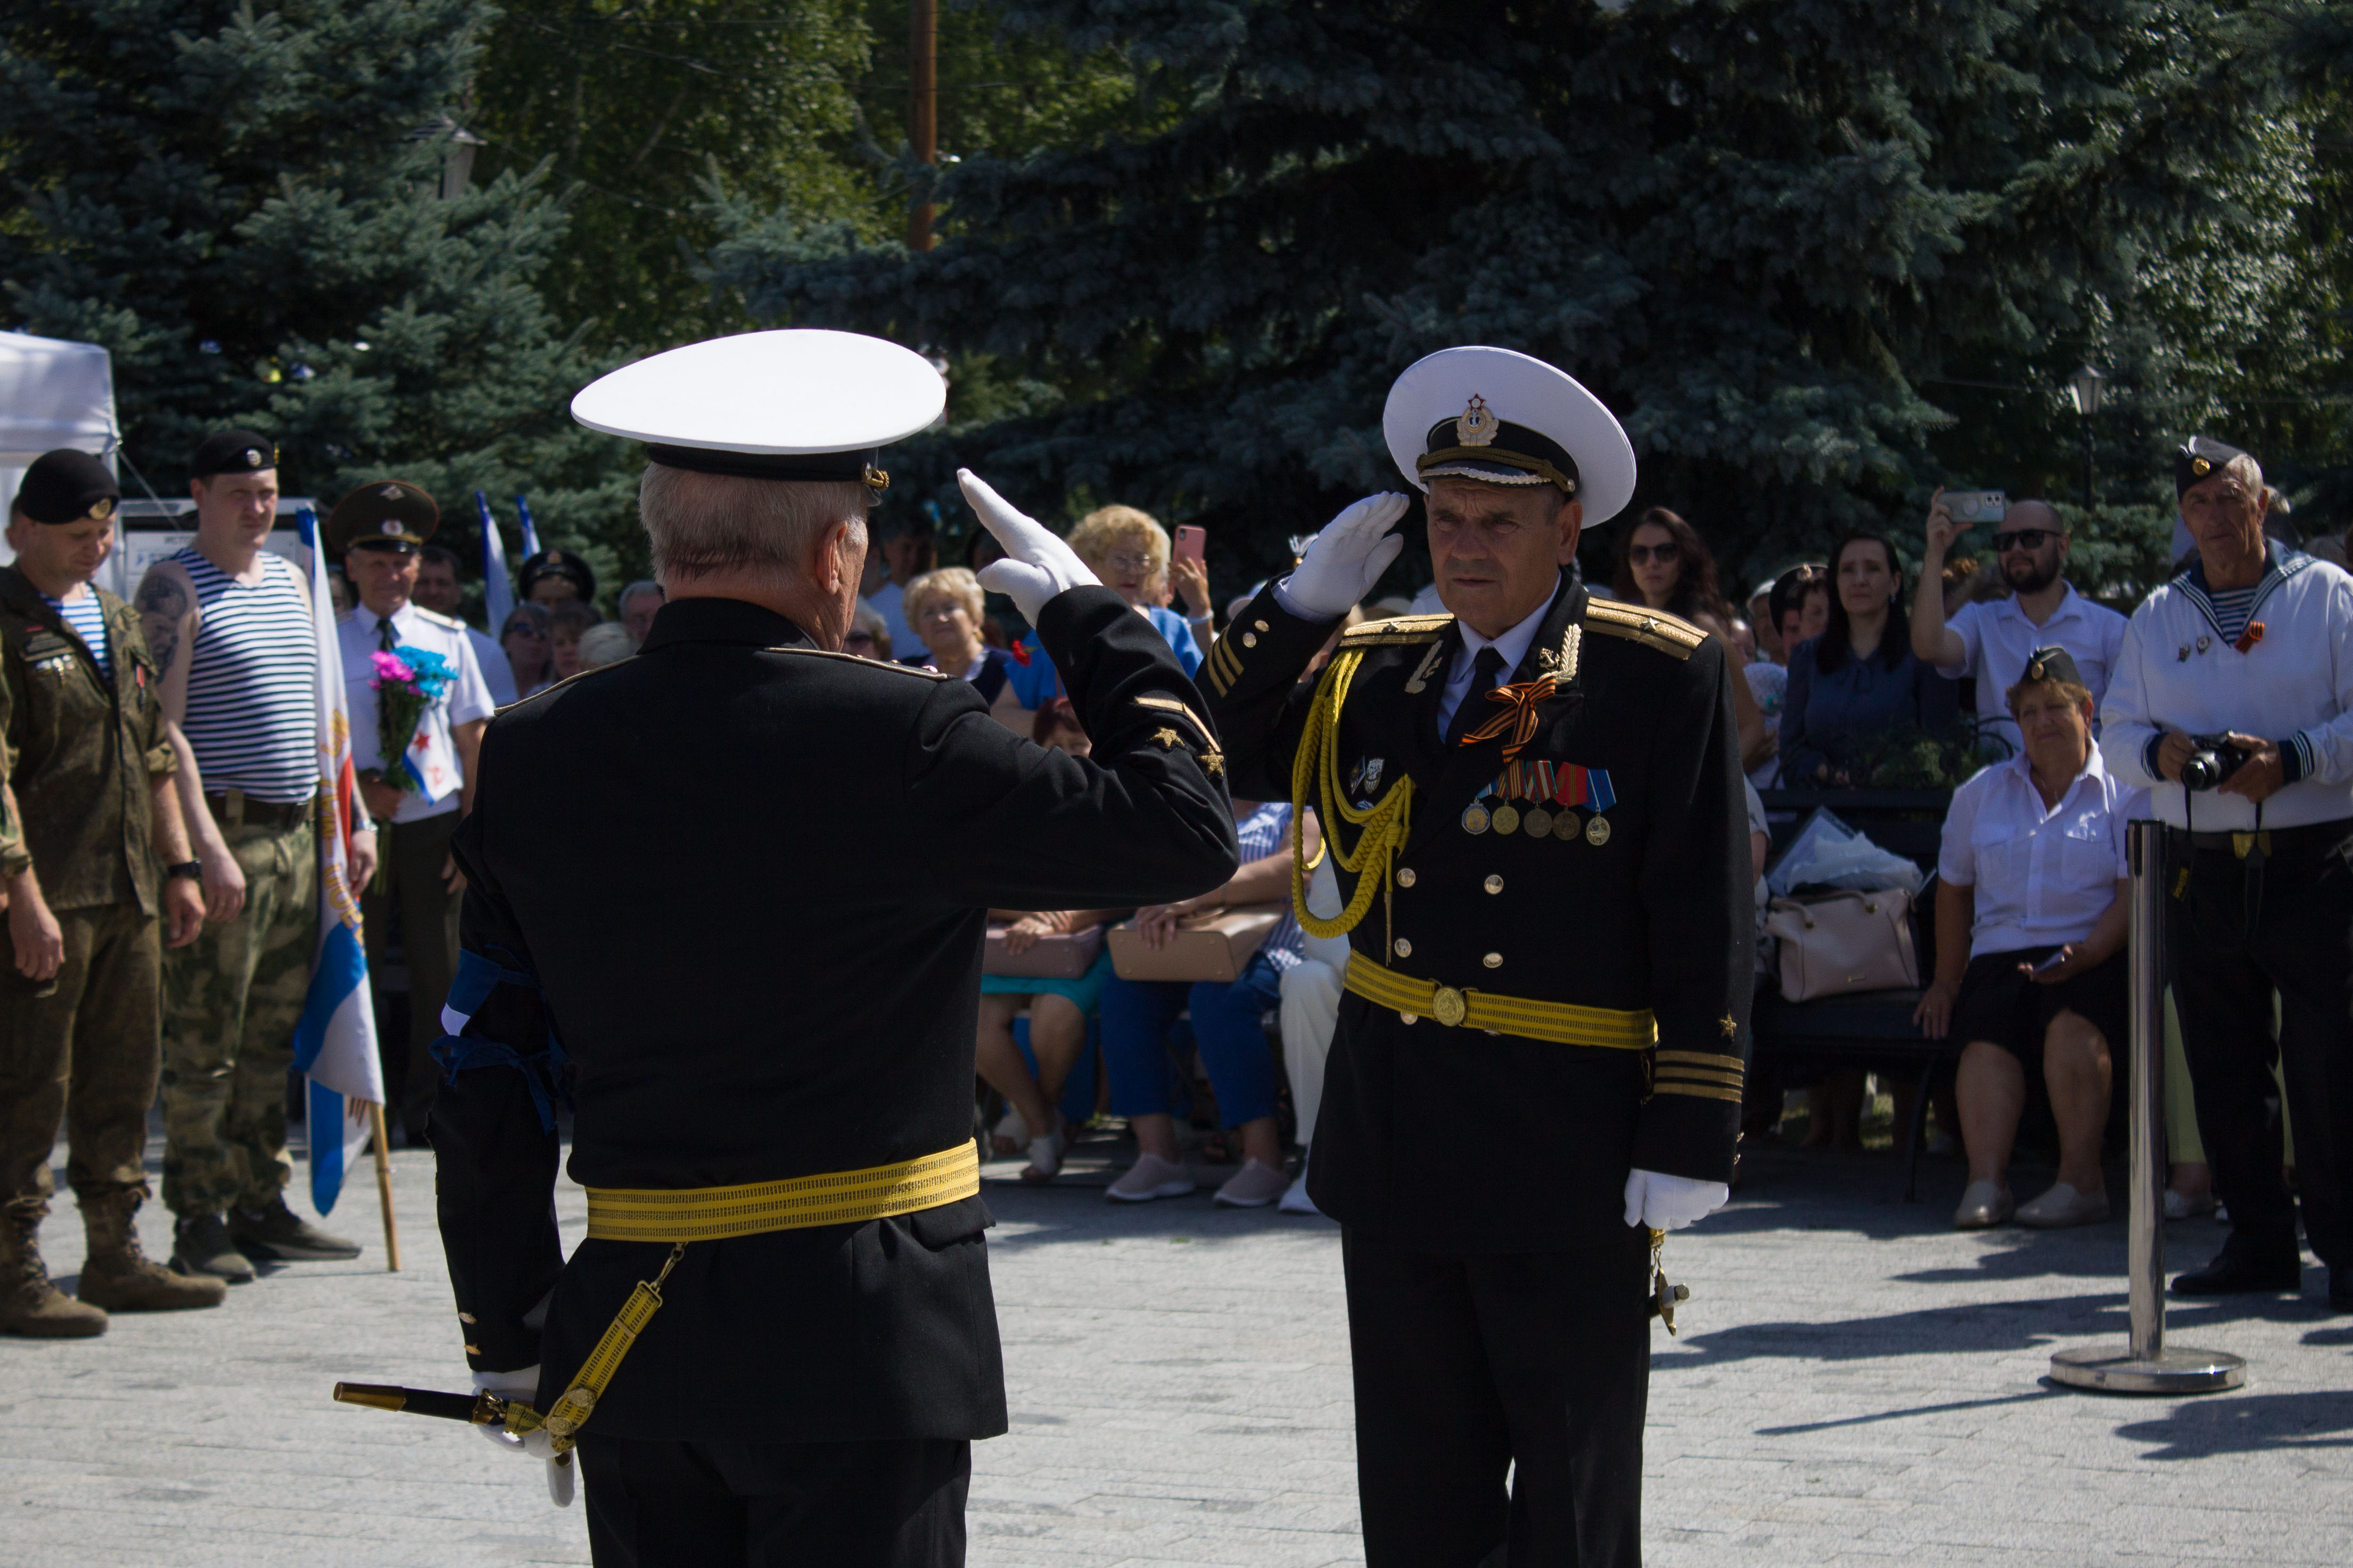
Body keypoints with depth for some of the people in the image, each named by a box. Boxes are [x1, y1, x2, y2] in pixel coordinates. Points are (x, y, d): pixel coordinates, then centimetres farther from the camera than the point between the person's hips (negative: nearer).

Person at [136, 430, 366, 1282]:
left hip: (297, 835, 7)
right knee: (202, 1044, -4)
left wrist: (351, 819, 16)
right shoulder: (174, 587, -6)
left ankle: (261, 1205, 18)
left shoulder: (291, 582, 18)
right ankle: (199, 1221, -1)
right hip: (222, 836, -7)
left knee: (272, 1042, 11)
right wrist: (206, 848, -20)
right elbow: (163, 727, -13)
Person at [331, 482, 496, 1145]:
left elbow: (474, 739, 6)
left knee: (437, 968, 2)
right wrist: (356, 792, -10)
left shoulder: (447, 638, 6)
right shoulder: (331, 643, 2)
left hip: (435, 823, 1)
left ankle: (427, 1110, 9)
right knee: (356, 966, 1)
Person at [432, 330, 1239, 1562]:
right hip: (863, 1341, -5)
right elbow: (1186, 830, -6)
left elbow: (485, 1100, 5)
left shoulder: (529, 758, 2)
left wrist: (507, 1334, 16)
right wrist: (1084, 613, 6)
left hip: (629, 1344, 5)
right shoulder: (896, 736, -13)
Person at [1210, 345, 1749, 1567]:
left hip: (1568, 1150, -5)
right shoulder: (1375, 671, 8)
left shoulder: (1664, 678, -7)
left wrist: (1688, 1143, -14)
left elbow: (1707, 927, -9)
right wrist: (1306, 598, -4)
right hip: (1396, 1137, 5)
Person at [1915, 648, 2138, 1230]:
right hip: (2001, 953, 3)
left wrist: (2084, 954, -18)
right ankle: (1986, 1181, -42)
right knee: (1987, 1038, -28)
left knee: (2074, 1025, -35)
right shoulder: (1982, 793, 21)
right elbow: (1953, 887, 25)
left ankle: (2080, 1178, -36)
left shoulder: (2125, 792, 7)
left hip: (2094, 957, -3)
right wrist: (1946, 981, 19)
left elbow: (2135, 894, -3)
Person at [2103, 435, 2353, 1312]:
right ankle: (2258, 1241, 14)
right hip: (2201, 869, 4)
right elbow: (2115, 731, 13)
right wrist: (2159, 752, -9)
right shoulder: (2157, 619, 16)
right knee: (2221, 1065, 5)